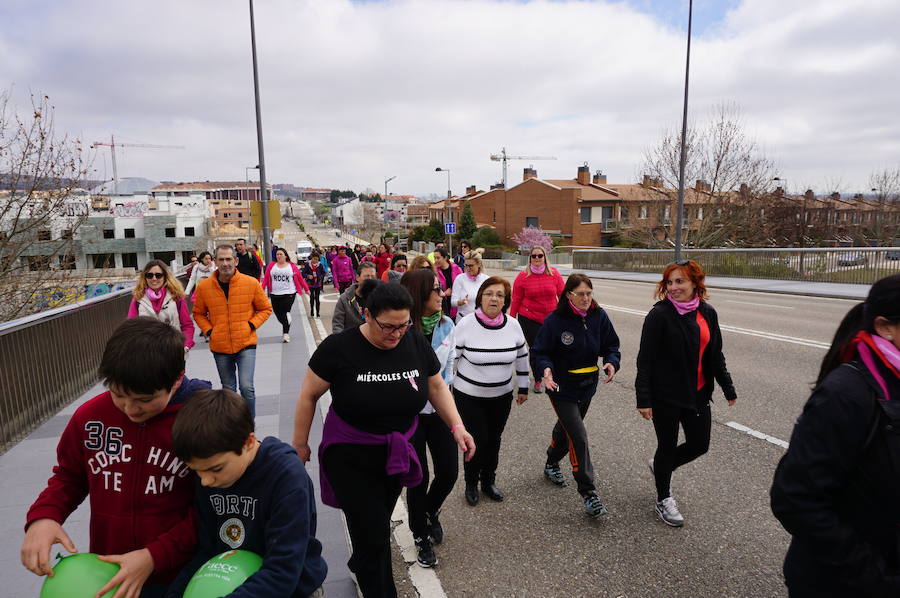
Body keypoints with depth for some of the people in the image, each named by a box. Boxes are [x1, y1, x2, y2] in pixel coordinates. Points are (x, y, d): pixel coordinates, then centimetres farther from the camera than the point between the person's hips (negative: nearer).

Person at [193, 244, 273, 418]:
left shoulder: (251, 283, -7)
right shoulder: (204, 286, -3)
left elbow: (265, 308, 4)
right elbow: (198, 313, 12)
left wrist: (251, 325, -8)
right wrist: (209, 331, -3)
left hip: (245, 344, -2)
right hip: (219, 347, 2)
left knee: (246, 386, -13)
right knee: (228, 389, 16)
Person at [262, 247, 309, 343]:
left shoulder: (292, 266, 3)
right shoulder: (271, 265, 8)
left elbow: (300, 278, 7)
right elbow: (266, 278, 6)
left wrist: (306, 289, 11)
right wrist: (262, 289, -6)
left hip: (289, 293, -3)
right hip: (275, 295, 3)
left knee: (285, 313, -14)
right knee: (278, 314, 9)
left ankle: (286, 333, -8)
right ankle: (286, 326, 38)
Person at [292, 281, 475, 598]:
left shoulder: (416, 342, -11)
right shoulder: (339, 348, -21)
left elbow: (436, 386, 2)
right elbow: (309, 396, -9)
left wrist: (457, 426, -9)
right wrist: (300, 444, -1)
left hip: (396, 453, 4)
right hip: (350, 458, -4)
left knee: (378, 523, 24)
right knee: (374, 538, -3)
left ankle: (359, 564, 54)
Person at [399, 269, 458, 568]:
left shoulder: (446, 325, -3)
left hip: (438, 409, 4)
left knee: (449, 471, 7)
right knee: (419, 476, 5)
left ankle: (430, 511, 42)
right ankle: (421, 536, 31)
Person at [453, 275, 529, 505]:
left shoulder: (513, 326, -7)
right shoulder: (466, 325, -17)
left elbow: (522, 357, 7)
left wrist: (523, 388, 13)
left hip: (502, 395, 3)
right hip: (469, 396, -3)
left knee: (494, 440, 14)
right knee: (477, 440, 1)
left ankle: (488, 481, 37)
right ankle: (471, 484, 26)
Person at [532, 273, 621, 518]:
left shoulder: (599, 316, -7)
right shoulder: (555, 320, -19)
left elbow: (611, 345, 1)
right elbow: (539, 352, -13)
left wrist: (612, 362, -20)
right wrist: (546, 369, -32)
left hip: (587, 387, 6)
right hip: (562, 388, -5)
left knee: (567, 428, 24)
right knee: (578, 437, -9)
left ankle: (551, 464, 50)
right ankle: (588, 492, 2)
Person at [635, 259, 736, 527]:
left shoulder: (707, 313, 2)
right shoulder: (659, 315, -15)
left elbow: (715, 355, 13)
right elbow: (645, 359, -16)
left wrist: (727, 388, 15)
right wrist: (643, 399, -18)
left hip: (698, 393, 6)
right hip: (666, 395, -5)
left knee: (699, 445, 13)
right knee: (668, 446, 8)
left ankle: (660, 465, 42)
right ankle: (663, 499, 30)